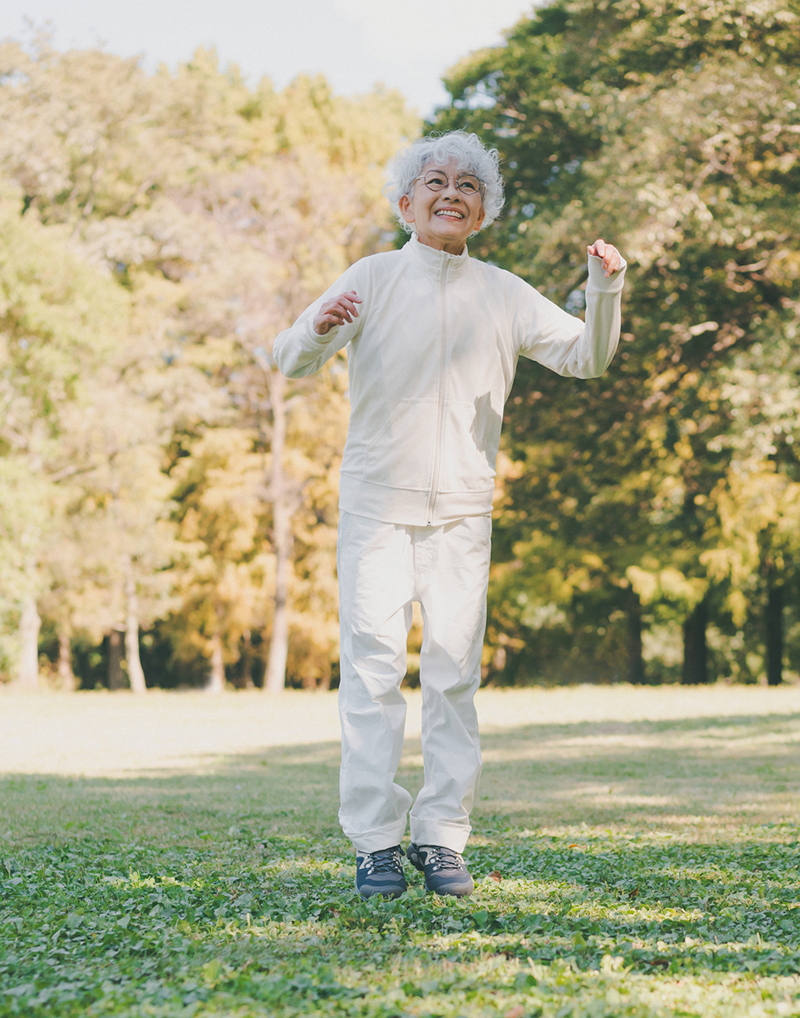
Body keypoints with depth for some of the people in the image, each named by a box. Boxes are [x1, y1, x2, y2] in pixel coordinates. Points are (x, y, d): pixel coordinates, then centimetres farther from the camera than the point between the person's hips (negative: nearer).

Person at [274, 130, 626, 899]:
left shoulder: (503, 294, 9)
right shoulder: (374, 279, 2)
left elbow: (585, 357, 10)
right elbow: (290, 361, -6)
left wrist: (606, 291, -8)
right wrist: (320, 330, -29)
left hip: (462, 509, 3)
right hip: (376, 500, -2)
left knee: (454, 673, 2)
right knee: (373, 669, -6)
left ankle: (442, 837, 10)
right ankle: (375, 842, -1)